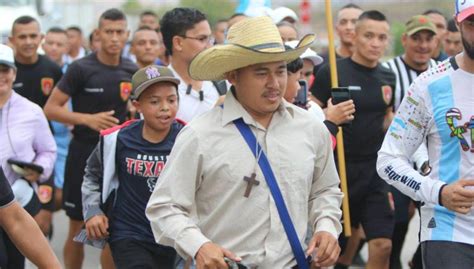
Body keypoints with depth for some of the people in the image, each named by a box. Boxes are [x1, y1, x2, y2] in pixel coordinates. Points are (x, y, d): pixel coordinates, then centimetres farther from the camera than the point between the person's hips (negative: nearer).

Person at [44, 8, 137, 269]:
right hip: (84, 153, -3)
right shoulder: (81, 69, -7)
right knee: (78, 228, 5)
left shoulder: (132, 71, 5)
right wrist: (88, 119, -19)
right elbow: (51, 109, -9)